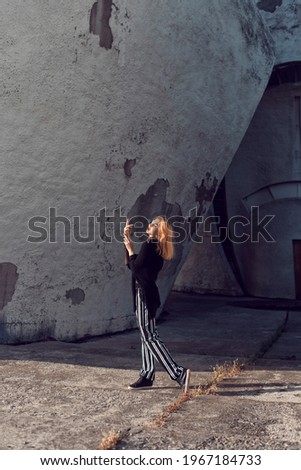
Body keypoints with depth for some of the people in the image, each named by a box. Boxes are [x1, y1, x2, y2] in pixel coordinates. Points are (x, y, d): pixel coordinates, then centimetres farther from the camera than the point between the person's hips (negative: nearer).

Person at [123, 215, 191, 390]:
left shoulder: (149, 245, -15)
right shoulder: (157, 246, 14)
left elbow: (135, 268, -18)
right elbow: (130, 264, 18)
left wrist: (130, 249, -6)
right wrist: (127, 239, 17)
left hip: (144, 294, -10)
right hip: (149, 293, 10)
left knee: (150, 337, -7)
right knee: (147, 335, 14)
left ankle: (178, 373, -9)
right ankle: (147, 376, 21)